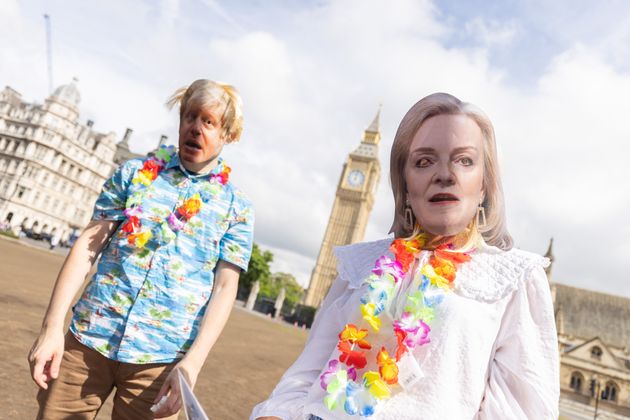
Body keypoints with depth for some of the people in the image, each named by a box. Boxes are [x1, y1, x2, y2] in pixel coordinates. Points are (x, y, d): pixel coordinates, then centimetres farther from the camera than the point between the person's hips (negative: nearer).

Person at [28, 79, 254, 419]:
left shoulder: (236, 208, 1)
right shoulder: (135, 172, 5)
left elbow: (225, 288, -4)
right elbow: (88, 245, 1)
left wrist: (192, 363, -13)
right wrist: (52, 327, -6)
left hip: (160, 358, -1)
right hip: (88, 339, 2)